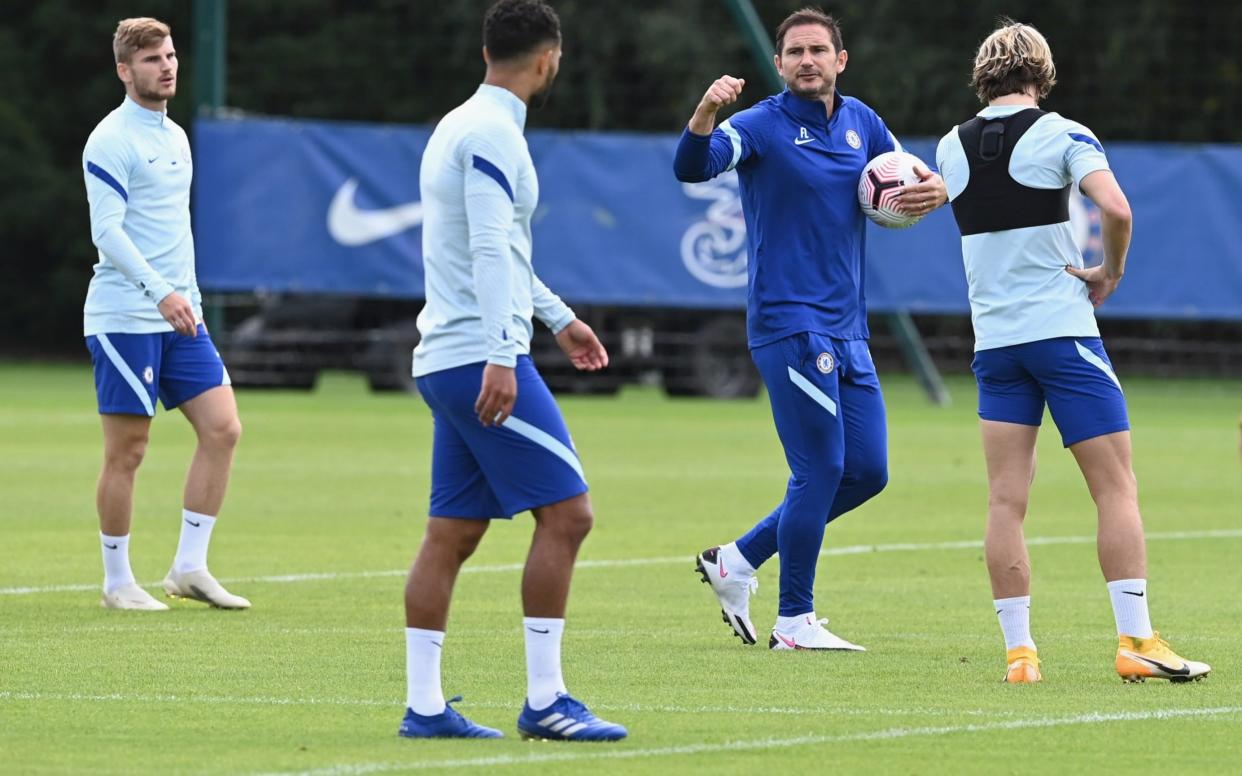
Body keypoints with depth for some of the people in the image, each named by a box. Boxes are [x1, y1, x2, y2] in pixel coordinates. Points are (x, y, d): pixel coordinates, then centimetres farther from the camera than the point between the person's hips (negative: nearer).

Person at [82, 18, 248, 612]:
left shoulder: (175, 136, 16)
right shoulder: (112, 141, -10)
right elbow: (107, 232, -18)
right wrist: (160, 293, -27)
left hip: (179, 316, 8)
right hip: (125, 317, -8)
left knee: (222, 428, -2)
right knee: (126, 451, -3)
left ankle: (189, 567, 3)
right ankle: (117, 582, 7)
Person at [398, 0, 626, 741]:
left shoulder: (463, 127, 19)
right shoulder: (493, 134, -12)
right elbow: (491, 252, -21)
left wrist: (559, 317, 40)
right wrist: (500, 358, -27)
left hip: (446, 364, 10)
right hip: (482, 357, -10)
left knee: (452, 533, 8)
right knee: (567, 510, -9)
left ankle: (424, 705, 6)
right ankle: (545, 700, -10)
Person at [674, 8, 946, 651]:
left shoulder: (861, 123, 11)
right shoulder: (761, 126, -7)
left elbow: (907, 186, 24)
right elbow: (692, 167, -23)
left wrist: (934, 190, 0)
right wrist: (704, 113, -44)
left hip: (847, 331, 7)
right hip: (789, 325, -7)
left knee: (866, 472, 8)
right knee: (820, 471, -8)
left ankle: (737, 561, 20)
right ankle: (795, 622, 3)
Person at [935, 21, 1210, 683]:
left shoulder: (951, 148, 8)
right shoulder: (1060, 134, -7)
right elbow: (1115, 208, -20)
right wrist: (1111, 272, -5)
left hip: (993, 339, 4)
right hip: (1063, 331, -4)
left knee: (1006, 499, 3)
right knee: (1116, 487, 0)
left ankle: (1018, 648, -2)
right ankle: (1136, 641, -6)